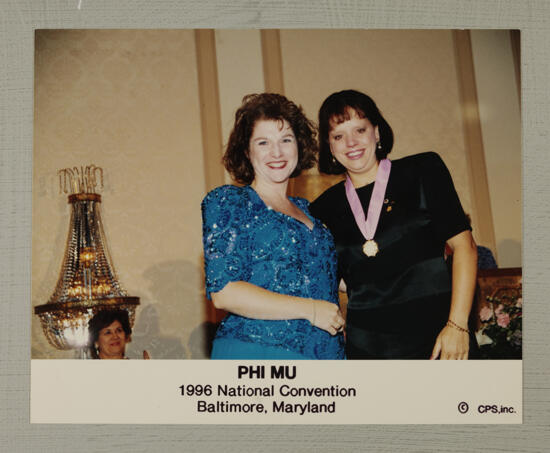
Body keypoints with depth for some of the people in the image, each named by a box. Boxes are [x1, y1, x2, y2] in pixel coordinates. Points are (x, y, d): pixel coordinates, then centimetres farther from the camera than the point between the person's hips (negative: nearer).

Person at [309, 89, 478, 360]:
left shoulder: (423, 172, 2)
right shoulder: (326, 208, 8)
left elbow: (463, 245, -2)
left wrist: (457, 325, -9)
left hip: (437, 340, -2)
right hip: (365, 346, 2)